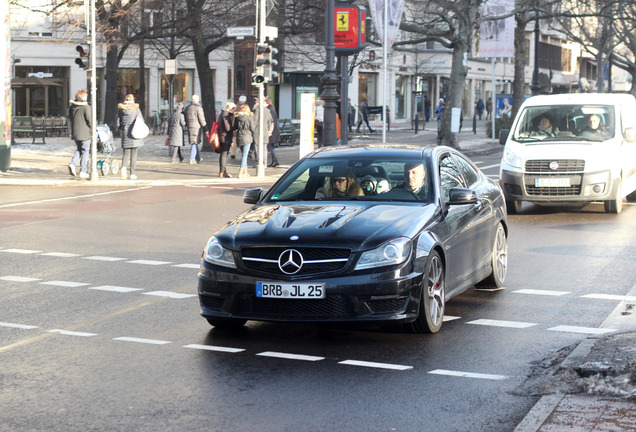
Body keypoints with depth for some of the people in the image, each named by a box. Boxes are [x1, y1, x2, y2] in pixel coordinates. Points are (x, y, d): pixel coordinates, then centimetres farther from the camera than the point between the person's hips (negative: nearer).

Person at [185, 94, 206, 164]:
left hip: (189, 127, 7)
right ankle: (192, 159, -6)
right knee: (194, 143, -4)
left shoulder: (187, 108, 13)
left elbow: (186, 119, 18)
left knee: (195, 143, 17)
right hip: (196, 127, -7)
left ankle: (198, 158, 24)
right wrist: (205, 126, -4)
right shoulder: (198, 107, -11)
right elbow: (201, 119, -12)